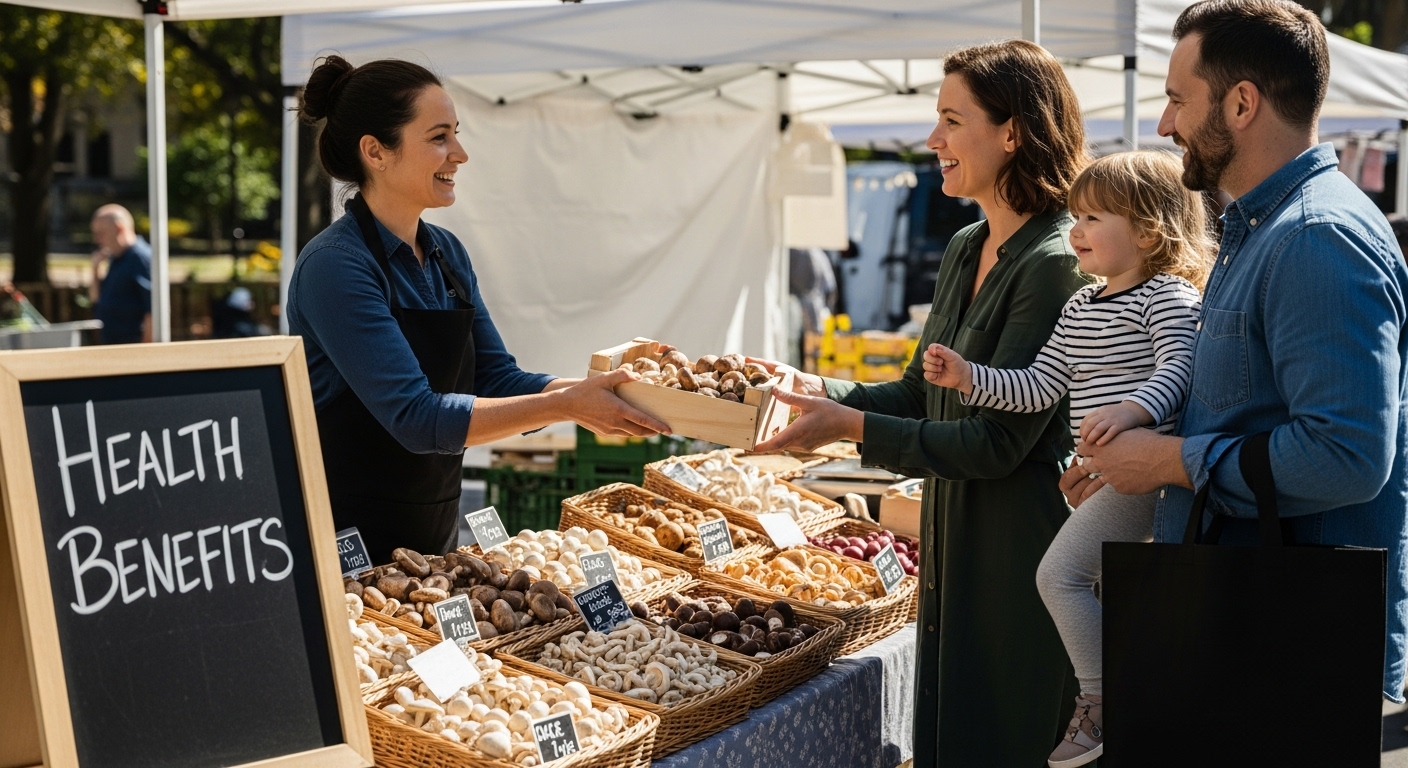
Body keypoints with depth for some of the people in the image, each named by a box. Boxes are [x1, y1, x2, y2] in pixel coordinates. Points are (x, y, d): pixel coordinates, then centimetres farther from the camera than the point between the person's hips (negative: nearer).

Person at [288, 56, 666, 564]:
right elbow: (417, 418, -24)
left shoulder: (447, 254, 7)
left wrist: (596, 391, -11)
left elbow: (497, 380, 5)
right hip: (346, 545, -8)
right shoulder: (334, 267, -18)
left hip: (435, 534, 8)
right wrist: (565, 406, -26)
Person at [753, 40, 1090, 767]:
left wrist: (852, 426, -19)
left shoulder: (1057, 265, -19)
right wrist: (822, 390, 4)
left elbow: (997, 441, -21)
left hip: (1022, 552, -9)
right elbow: (920, 393, 17)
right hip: (953, 541, 9)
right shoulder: (964, 250, 10)